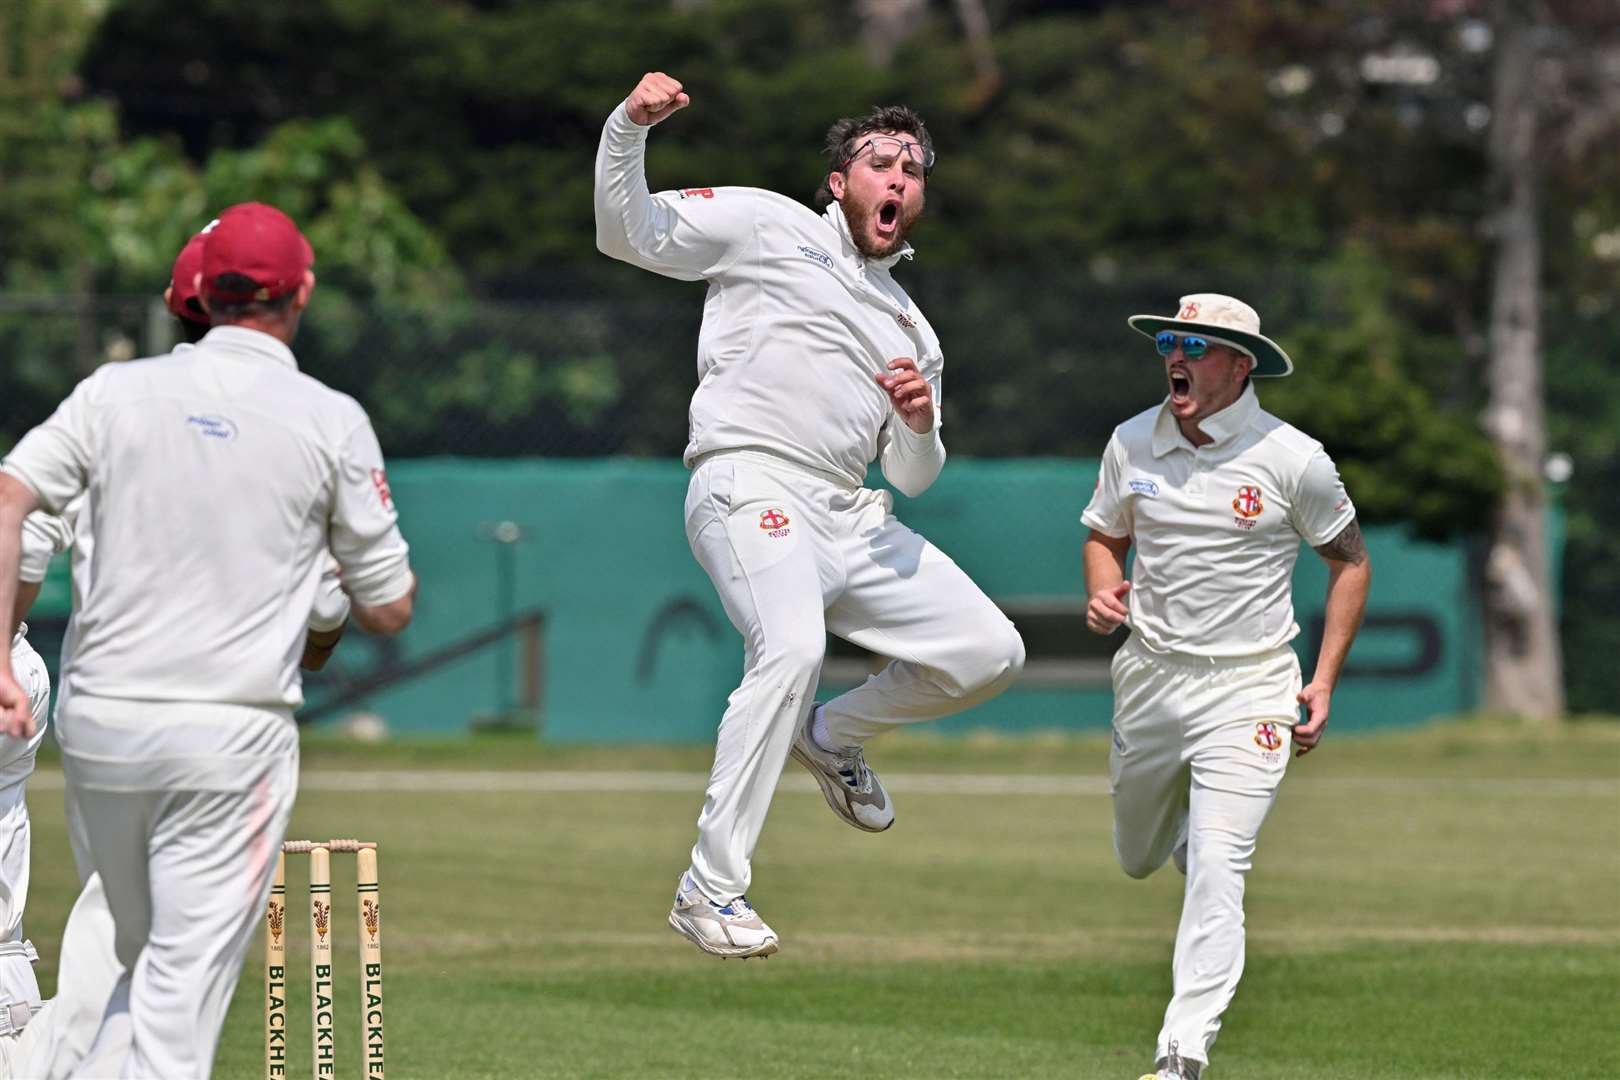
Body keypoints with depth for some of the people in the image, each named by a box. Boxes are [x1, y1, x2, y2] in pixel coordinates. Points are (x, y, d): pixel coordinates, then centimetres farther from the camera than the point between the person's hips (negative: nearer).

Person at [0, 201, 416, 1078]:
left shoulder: (117, 390, 6)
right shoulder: (332, 421, 0)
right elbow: (390, 610, 4)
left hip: (97, 725, 3)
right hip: (230, 737, -3)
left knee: (146, 964, 20)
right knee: (185, 984, -3)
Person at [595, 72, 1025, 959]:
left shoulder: (911, 327, 27)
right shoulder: (766, 225, 10)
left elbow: (912, 478, 25)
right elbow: (627, 232, 3)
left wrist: (922, 425, 1)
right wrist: (630, 127, -14)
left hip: (847, 516, 7)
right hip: (748, 485, -7)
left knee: (990, 652, -1)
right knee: (792, 647, -33)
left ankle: (833, 736, 25)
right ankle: (710, 891, -29)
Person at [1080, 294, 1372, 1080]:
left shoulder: (1292, 459, -9)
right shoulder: (1133, 443, 1)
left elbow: (1350, 563, 2)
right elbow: (1105, 537, 16)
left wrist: (1323, 682, -5)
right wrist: (1101, 594, -7)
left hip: (1247, 689, -5)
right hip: (1148, 680, 5)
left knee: (1215, 870, -17)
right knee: (1138, 860, 19)